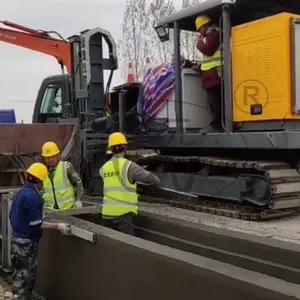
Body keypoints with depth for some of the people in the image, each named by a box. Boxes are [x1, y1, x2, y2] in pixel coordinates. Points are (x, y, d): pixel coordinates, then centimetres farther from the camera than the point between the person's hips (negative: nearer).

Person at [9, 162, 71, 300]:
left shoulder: (21, 192, 5)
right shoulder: (32, 196, -22)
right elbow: (36, 224, -23)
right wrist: (57, 226, -20)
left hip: (17, 238, 9)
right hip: (26, 242, -9)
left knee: (19, 275, 20)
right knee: (26, 277, 3)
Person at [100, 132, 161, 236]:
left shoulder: (104, 168, 12)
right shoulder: (128, 166, -7)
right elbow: (149, 177, -6)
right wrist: (157, 182, 18)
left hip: (107, 213, 6)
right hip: (122, 213, -6)